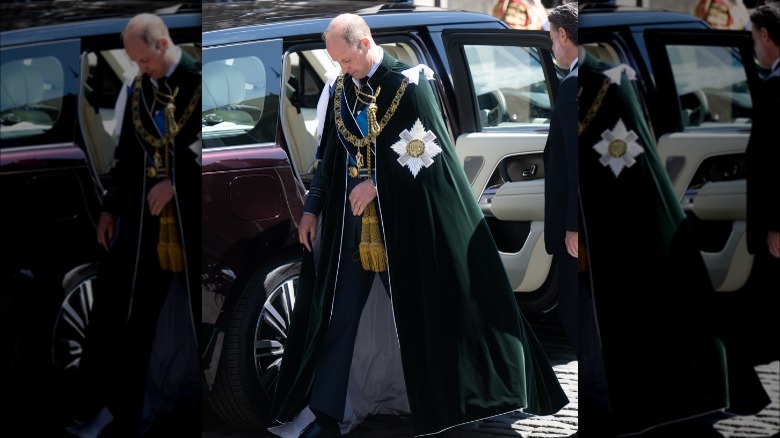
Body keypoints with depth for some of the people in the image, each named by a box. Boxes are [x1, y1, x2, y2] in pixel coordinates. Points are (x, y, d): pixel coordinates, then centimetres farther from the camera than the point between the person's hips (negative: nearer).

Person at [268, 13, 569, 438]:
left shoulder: (408, 83, -9)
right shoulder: (338, 91, 7)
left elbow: (422, 148, -12)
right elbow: (329, 156, 14)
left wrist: (376, 184, -15)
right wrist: (312, 208, 9)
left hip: (404, 219, -5)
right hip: (350, 217, 5)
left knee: (419, 308, 3)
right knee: (338, 311, 2)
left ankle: (435, 401, 16)